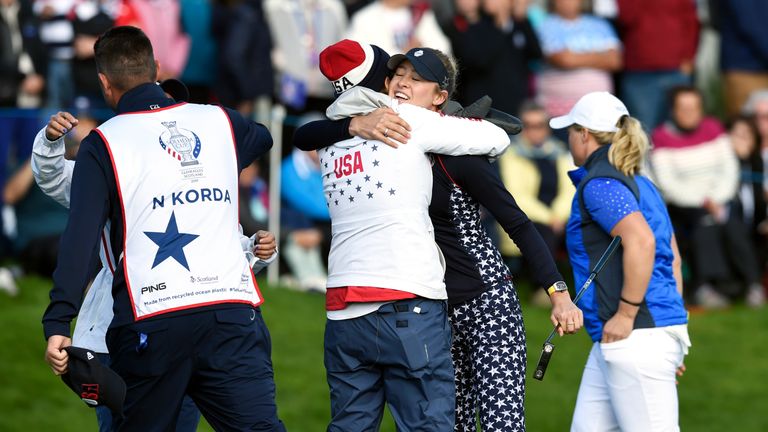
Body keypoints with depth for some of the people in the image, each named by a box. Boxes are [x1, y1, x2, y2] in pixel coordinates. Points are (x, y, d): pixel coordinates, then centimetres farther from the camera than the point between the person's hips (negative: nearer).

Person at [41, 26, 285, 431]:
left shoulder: (102, 144, 2)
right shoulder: (219, 121, 14)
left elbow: (80, 237, -8)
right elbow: (262, 137, 40)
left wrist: (57, 324, -10)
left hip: (150, 320, -2)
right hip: (233, 308, 2)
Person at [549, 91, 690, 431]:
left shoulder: (598, 184, -9)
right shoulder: (639, 184, 20)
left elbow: (641, 241, -24)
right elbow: (673, 259, 22)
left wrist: (626, 315, -20)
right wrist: (672, 333, 24)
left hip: (637, 338, -10)